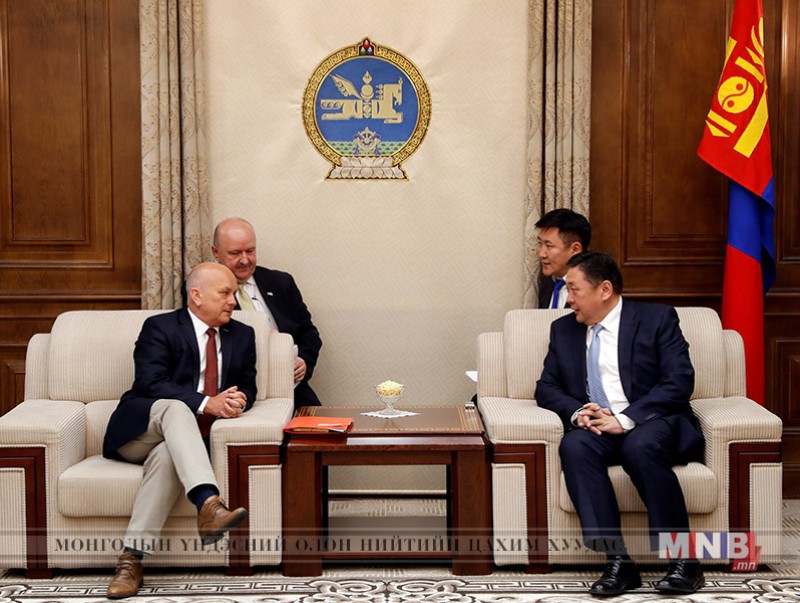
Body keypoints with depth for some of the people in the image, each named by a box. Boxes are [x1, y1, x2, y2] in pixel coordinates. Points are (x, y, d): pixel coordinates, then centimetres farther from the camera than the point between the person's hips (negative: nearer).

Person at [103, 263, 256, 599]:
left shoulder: (242, 336, 16)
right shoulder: (160, 328, 0)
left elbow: (247, 388, 13)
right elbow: (150, 385, -13)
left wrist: (237, 402, -13)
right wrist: (206, 404, -24)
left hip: (180, 438, 3)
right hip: (140, 429, -3)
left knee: (167, 455, -33)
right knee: (175, 407, -36)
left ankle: (132, 558, -35)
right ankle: (209, 505, -54)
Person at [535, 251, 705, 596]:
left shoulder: (657, 319, 4)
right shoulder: (564, 329, 18)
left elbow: (679, 381, -7)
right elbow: (546, 387, 14)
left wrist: (625, 419, -19)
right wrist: (577, 412, -9)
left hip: (653, 423, -3)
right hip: (595, 427, 3)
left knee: (640, 446, -37)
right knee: (573, 446, -31)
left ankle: (683, 558, -24)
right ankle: (617, 561, -31)